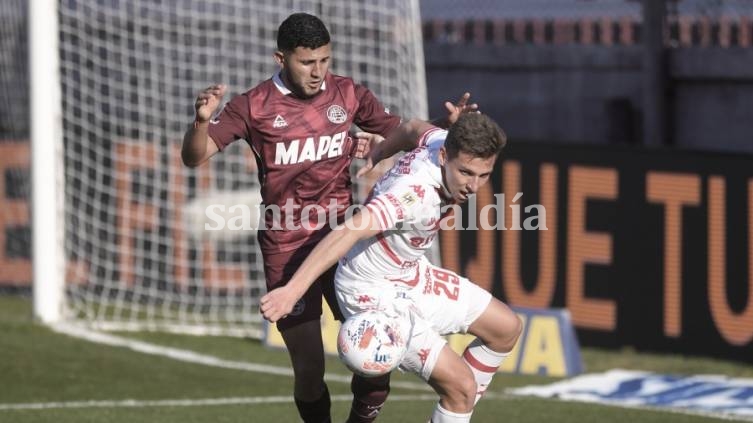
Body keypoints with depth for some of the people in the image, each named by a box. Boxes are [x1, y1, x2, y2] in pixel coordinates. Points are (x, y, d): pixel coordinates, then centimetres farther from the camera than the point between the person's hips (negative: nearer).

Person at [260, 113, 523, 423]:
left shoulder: (442, 141, -12)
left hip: (411, 273, 10)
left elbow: (413, 129, 12)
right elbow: (347, 233, -49)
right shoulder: (416, 193, -38)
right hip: (376, 293, -10)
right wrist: (293, 290, -59)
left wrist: (373, 157, 31)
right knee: (461, 385, -13)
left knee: (506, 328, 17)